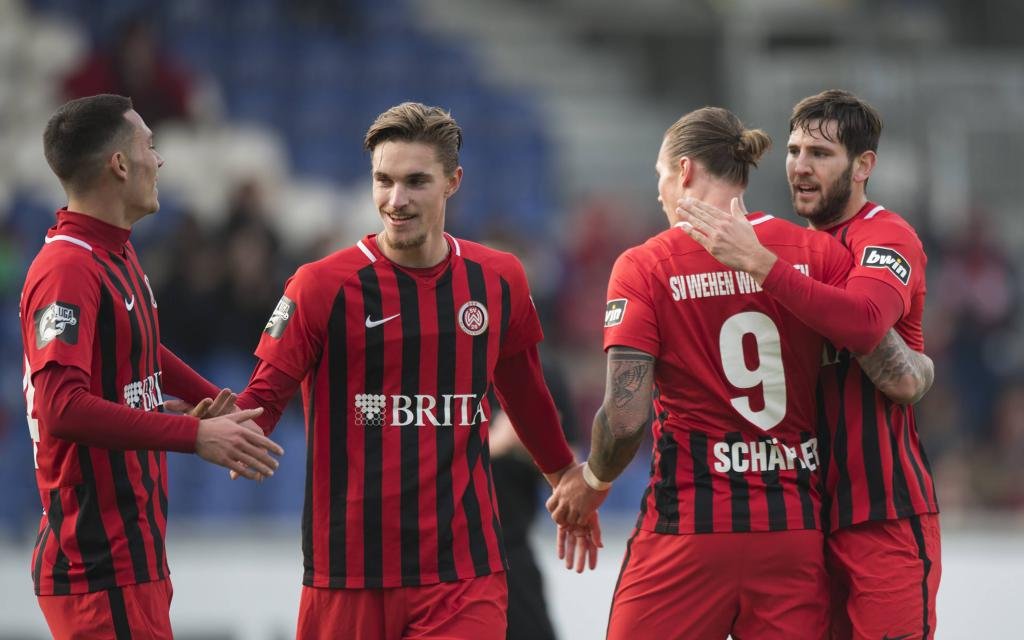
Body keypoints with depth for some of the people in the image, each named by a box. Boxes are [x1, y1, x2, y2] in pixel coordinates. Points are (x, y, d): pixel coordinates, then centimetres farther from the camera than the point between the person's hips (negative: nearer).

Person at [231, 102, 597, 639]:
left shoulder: (498, 281, 7)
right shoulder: (324, 285, -4)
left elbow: (523, 393, 23)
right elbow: (266, 394, -4)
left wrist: (567, 482, 34)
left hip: (465, 573, 2)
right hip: (350, 572, -2)